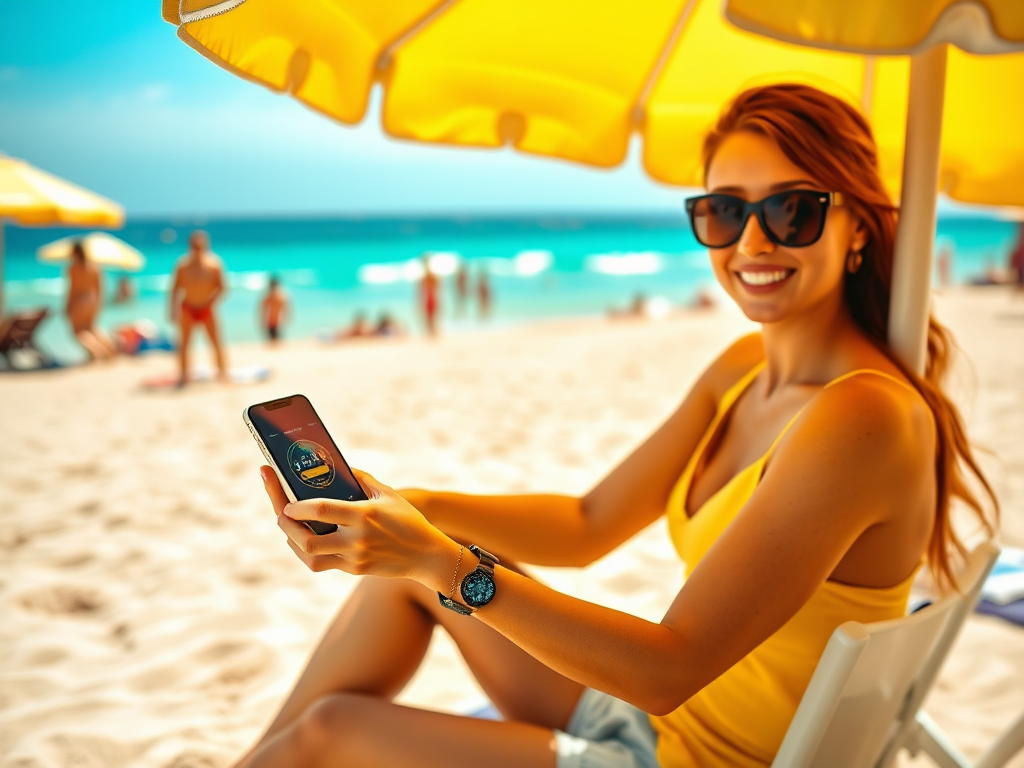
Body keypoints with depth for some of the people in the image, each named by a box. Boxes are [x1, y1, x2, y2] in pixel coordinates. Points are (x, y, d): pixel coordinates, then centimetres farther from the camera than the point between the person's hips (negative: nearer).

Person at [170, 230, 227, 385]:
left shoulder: (214, 263, -12)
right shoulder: (183, 264, -10)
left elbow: (221, 287, -7)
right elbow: (176, 288, -1)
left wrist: (210, 301, -20)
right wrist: (174, 310, -4)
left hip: (207, 310, 0)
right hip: (188, 309, 0)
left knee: (217, 342, 0)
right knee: (184, 342, 1)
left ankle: (223, 372, 12)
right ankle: (183, 375, 12)